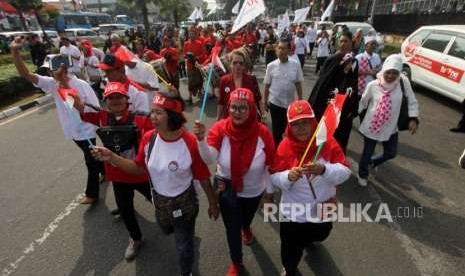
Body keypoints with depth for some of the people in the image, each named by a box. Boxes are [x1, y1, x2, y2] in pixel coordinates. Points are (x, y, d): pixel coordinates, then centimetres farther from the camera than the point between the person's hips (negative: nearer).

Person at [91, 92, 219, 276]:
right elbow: (139, 168, -3)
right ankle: (187, 231, 70)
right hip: (159, 200, 5)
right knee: (166, 230, 35)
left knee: (183, 245, 18)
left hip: (183, 202, -4)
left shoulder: (191, 143, -30)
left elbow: (203, 177, -19)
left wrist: (212, 203, -6)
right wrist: (111, 157, -16)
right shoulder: (148, 138, -16)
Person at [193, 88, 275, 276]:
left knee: (247, 217, 31)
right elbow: (209, 158, -33)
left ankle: (246, 228, 72)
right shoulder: (220, 128, -22)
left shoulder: (262, 132, -22)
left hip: (254, 189, 1)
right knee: (232, 227, 12)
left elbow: (270, 165, -11)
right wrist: (201, 139, -51)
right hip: (228, 188, -1)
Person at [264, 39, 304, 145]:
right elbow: (267, 85, 0)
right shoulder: (271, 66, -7)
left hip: (290, 102, 2)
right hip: (275, 102, -1)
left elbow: (298, 84, 2)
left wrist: (300, 100, 3)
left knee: (286, 127, 17)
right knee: (276, 129, 8)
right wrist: (265, 101, 4)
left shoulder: (295, 65, -5)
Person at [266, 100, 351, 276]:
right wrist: (288, 177, -35)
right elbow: (275, 178, -13)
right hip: (294, 212, -2)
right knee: (291, 250, 13)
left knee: (319, 236, 33)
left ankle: (307, 238, 72)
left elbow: (345, 173, -18)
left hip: (323, 210, 3)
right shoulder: (284, 147, -16)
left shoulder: (327, 142, -14)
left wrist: (324, 169, -37)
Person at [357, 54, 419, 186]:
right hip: (371, 126, -2)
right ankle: (363, 174, 39)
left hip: (390, 127, 3)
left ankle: (373, 162, 49)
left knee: (391, 153, 16)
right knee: (368, 153, 12)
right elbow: (363, 102, 1)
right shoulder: (373, 85, -13)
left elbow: (412, 101, -2)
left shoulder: (403, 82, -10)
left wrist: (413, 118, -11)